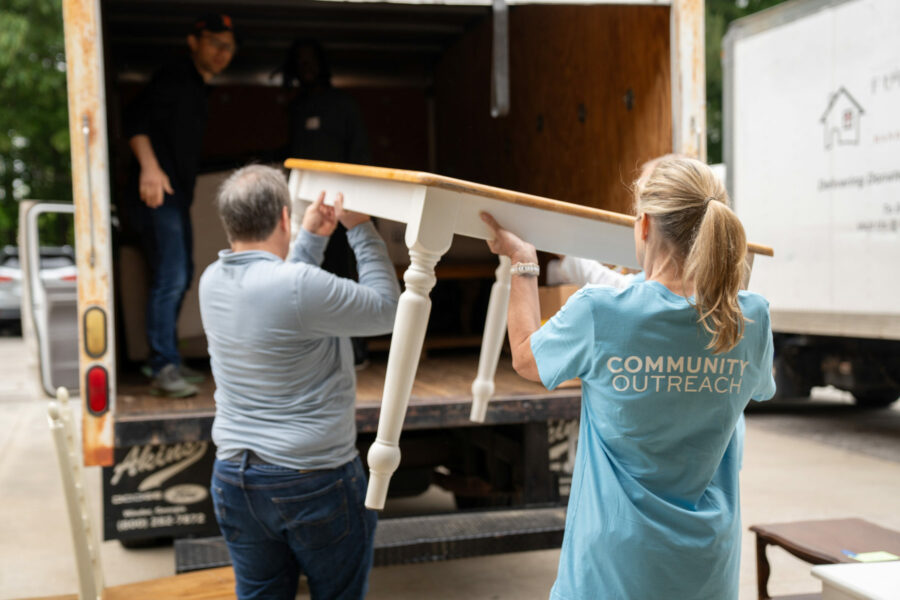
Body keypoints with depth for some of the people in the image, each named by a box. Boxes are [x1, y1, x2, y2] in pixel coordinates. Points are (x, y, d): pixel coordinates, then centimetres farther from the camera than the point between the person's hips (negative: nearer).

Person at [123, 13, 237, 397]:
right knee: (170, 278, -15)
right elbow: (137, 119, -21)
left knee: (181, 277, 15)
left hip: (178, 194, 11)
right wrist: (149, 166, -34)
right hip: (159, 192, -11)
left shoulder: (198, 89, 20)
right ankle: (164, 367, -11)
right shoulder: (175, 77, -8)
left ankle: (165, 359, 25)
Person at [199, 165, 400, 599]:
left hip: (233, 477, 6)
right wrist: (360, 229, -5)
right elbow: (386, 311, -11)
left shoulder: (212, 282, -1)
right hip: (312, 482, -6)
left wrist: (312, 237, 16)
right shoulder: (302, 285, -24)